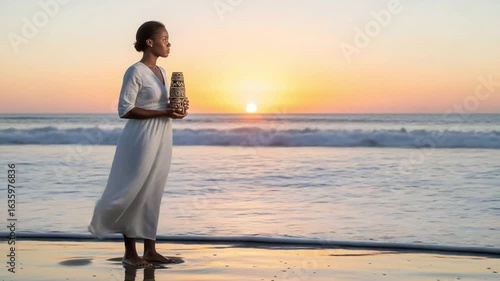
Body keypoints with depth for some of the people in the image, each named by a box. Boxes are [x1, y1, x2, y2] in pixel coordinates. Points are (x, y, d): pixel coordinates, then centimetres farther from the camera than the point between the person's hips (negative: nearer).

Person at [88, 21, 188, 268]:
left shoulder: (160, 71, 12)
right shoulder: (135, 72, -13)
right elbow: (125, 110, -16)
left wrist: (177, 108, -3)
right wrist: (164, 113, -20)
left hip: (161, 137, 8)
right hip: (141, 137, -8)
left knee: (152, 193, 10)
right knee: (135, 192, -1)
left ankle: (150, 250, 17)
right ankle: (130, 252, 9)